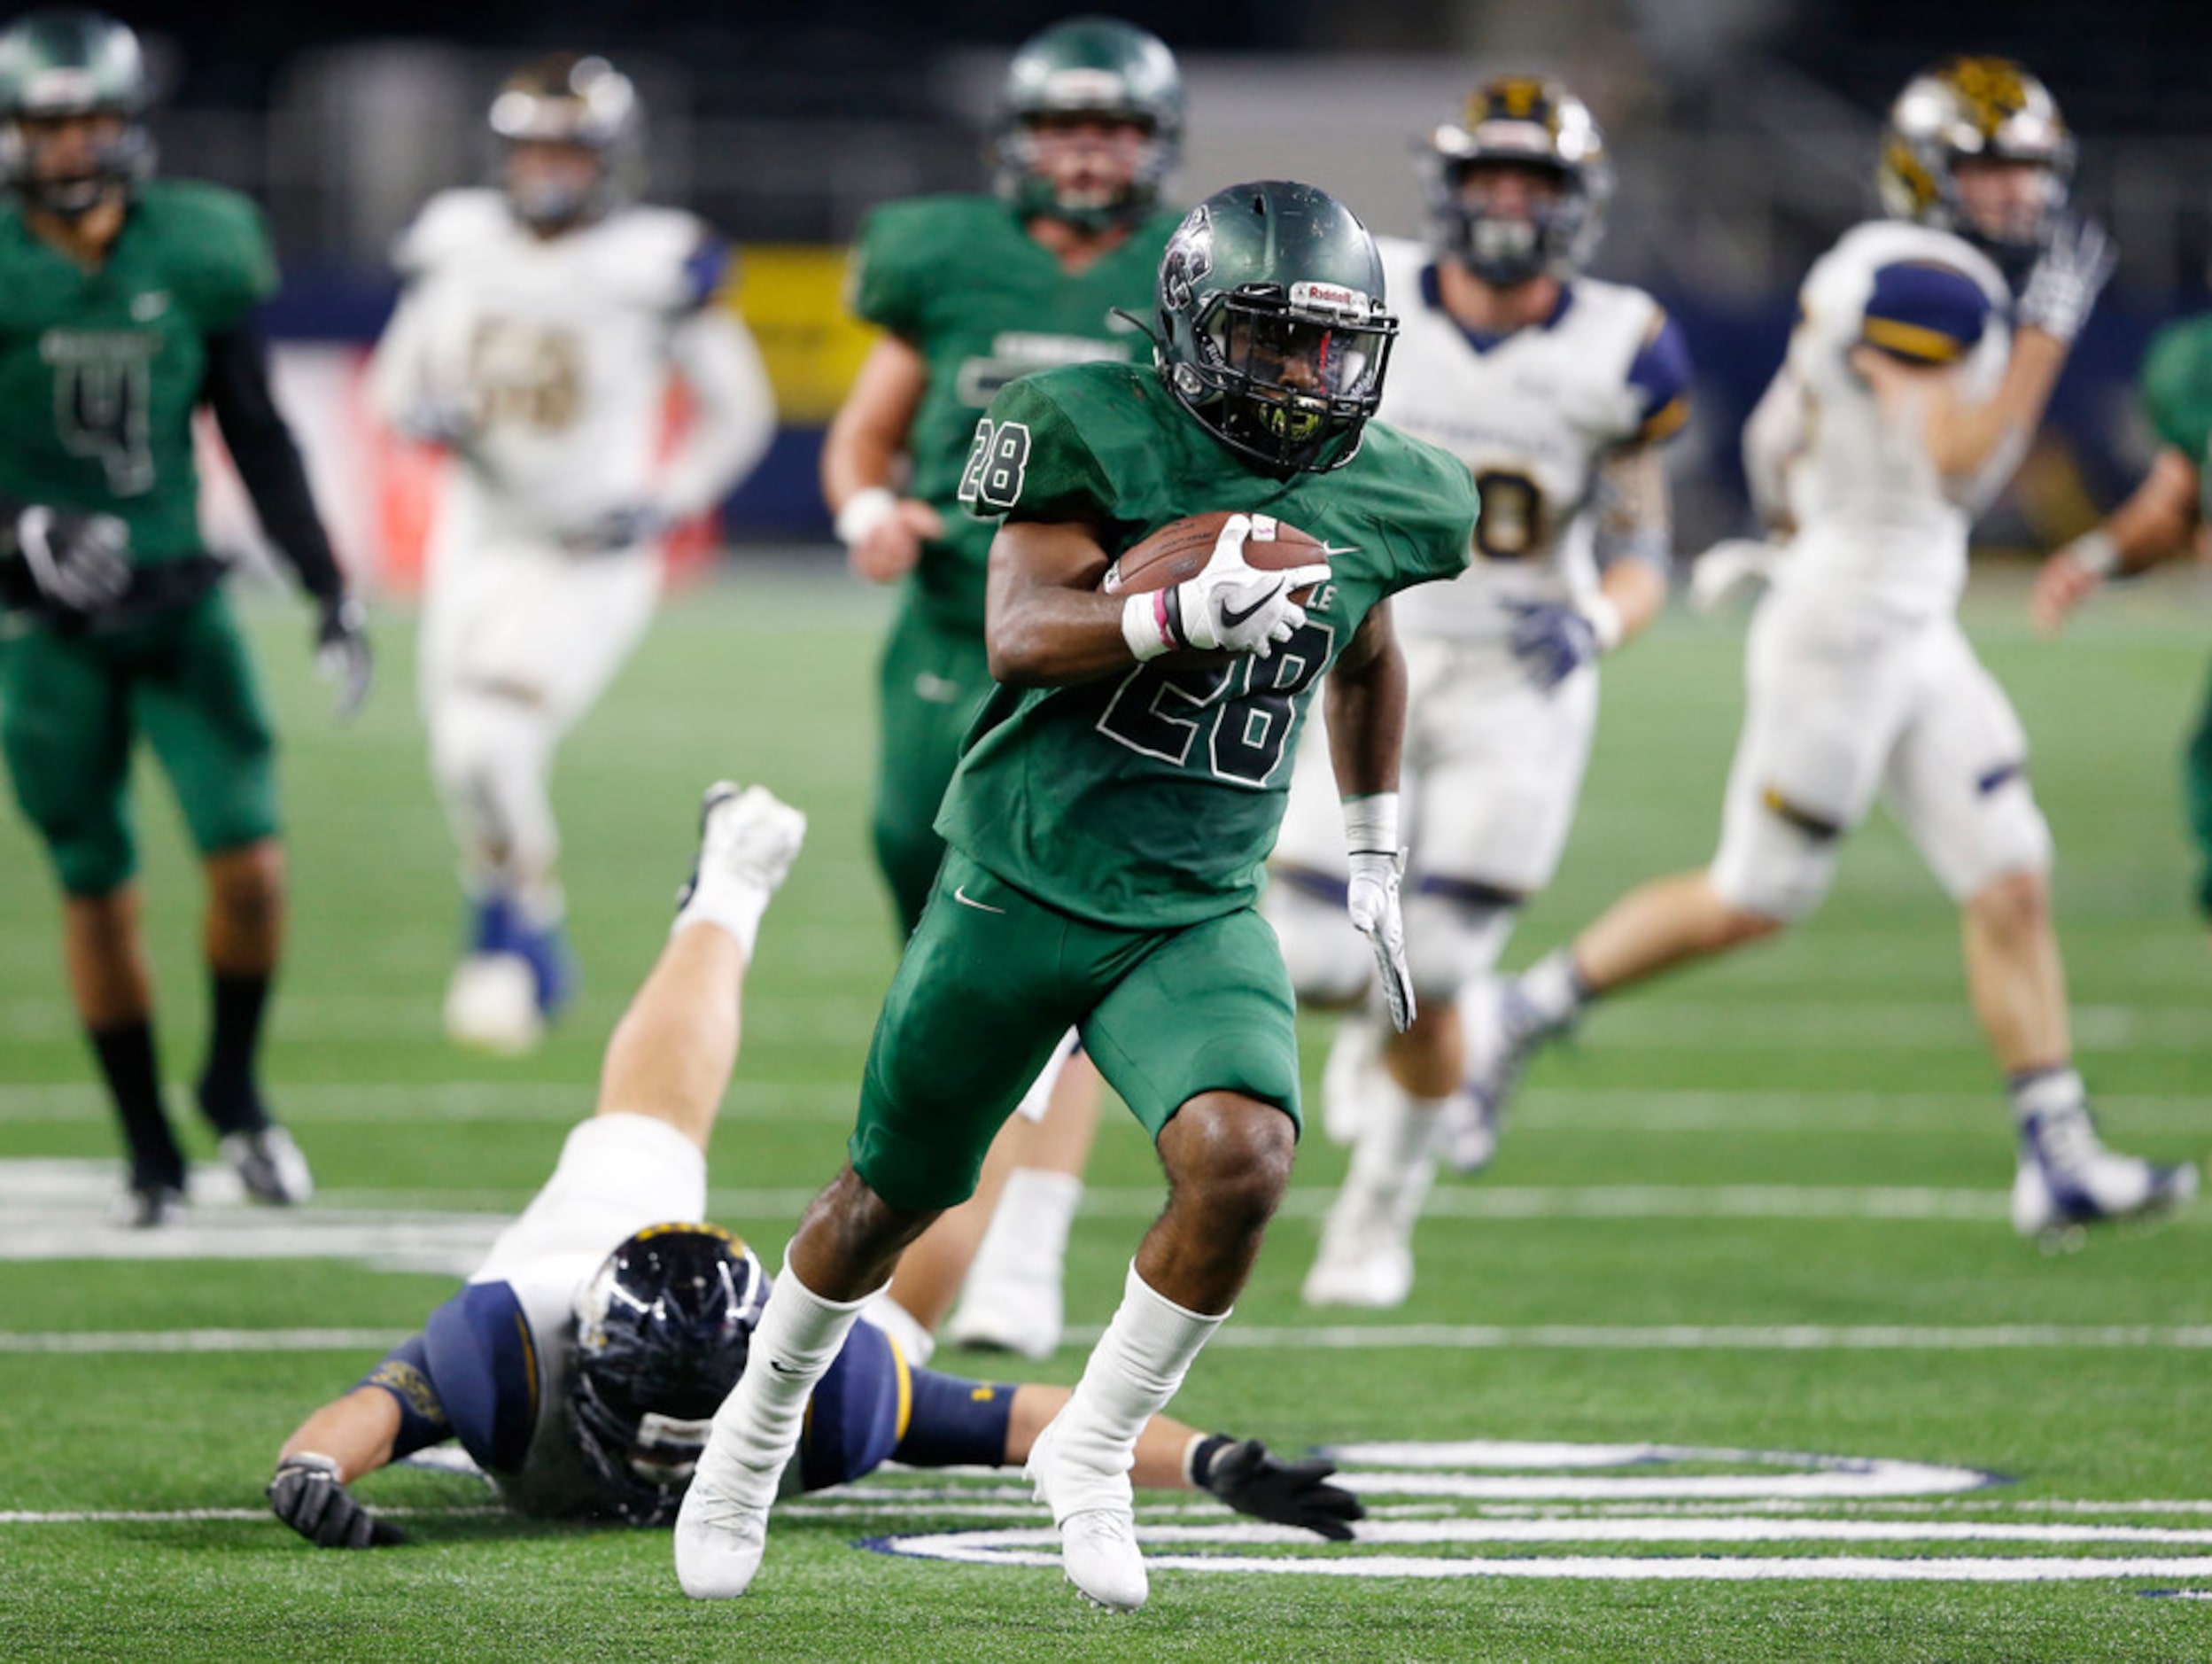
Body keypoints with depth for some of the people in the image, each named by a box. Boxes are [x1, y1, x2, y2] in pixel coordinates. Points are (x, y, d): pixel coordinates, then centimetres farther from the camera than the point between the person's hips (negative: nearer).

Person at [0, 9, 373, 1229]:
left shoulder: (196, 251, 0)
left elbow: (257, 438, 8)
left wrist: (327, 589, 5)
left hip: (180, 601, 2)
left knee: (250, 866, -8)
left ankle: (234, 1087, 18)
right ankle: (148, 1146, 18)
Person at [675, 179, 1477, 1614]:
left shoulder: (1381, 499, 2)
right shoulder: (1103, 436, -12)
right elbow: (1022, 633, -23)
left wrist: (1375, 858, 27)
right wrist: (1188, 611, -38)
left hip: (1200, 915, 3)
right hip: (1024, 886, -3)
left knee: (1242, 1162, -24)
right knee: (896, 1196, 12)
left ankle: (1092, 1454, -3)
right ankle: (761, 1420, 40)